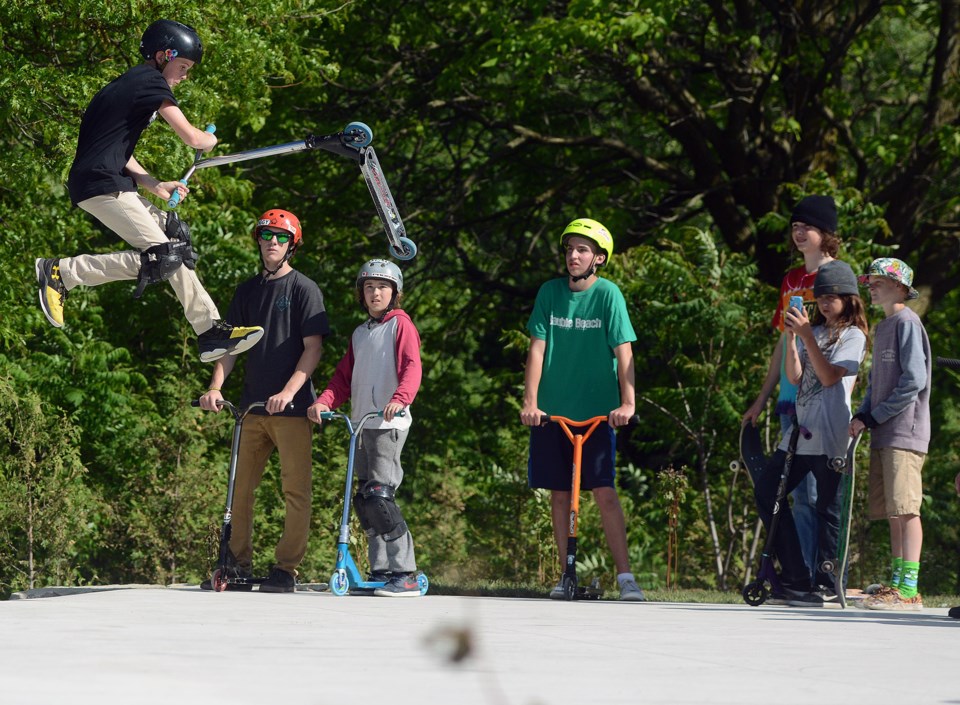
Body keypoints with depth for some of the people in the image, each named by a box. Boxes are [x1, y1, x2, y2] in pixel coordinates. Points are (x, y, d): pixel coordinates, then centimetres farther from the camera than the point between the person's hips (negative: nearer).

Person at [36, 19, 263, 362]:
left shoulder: (129, 83, 24)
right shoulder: (151, 82, -7)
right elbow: (190, 137, -14)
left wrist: (156, 186, 15)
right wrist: (211, 140, 10)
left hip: (109, 180, 11)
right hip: (101, 184, -11)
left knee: (176, 238, 12)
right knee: (162, 259, -16)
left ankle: (211, 333, 11)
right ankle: (59, 272, -13)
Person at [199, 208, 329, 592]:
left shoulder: (304, 289, 0)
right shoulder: (247, 291, 15)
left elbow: (313, 347, -6)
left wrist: (289, 392, -18)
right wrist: (216, 386, -2)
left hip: (292, 407, -5)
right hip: (254, 408, 5)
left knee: (296, 490, -5)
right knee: (240, 488, 4)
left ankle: (286, 568, -1)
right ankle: (239, 565, 11)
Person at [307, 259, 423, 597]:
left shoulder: (400, 325, -1)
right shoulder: (360, 333, 21)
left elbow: (411, 368, -15)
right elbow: (344, 378, 19)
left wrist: (399, 399, -33)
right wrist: (323, 402, 0)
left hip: (389, 424, -8)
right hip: (361, 424, 8)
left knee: (379, 495, -17)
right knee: (364, 499, 7)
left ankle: (405, 573, -16)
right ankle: (380, 570, 13)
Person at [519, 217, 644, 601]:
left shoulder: (608, 294, -5)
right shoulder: (551, 292, 3)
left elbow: (623, 351, -10)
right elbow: (537, 348, 0)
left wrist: (628, 403, -20)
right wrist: (530, 402, -9)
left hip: (596, 411, -3)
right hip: (552, 411, 3)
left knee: (604, 491, -10)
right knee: (559, 495, 6)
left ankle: (625, 576, -8)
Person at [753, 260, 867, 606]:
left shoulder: (853, 336, 0)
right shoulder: (814, 331, 18)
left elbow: (829, 376, -13)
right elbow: (794, 376, 6)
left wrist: (807, 336, -17)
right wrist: (791, 338, -6)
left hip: (829, 435, -7)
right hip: (801, 428, 7)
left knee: (826, 507, -5)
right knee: (766, 490, 2)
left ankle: (826, 583, 0)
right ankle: (795, 576, 4)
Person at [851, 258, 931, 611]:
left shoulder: (907, 323, -7)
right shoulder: (882, 328, 21)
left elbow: (914, 380, -15)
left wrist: (874, 417, -12)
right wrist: (862, 416, 8)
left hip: (905, 432, -9)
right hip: (883, 435, 9)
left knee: (905, 509, -13)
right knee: (892, 513, 9)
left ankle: (909, 590, -16)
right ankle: (897, 583, 12)